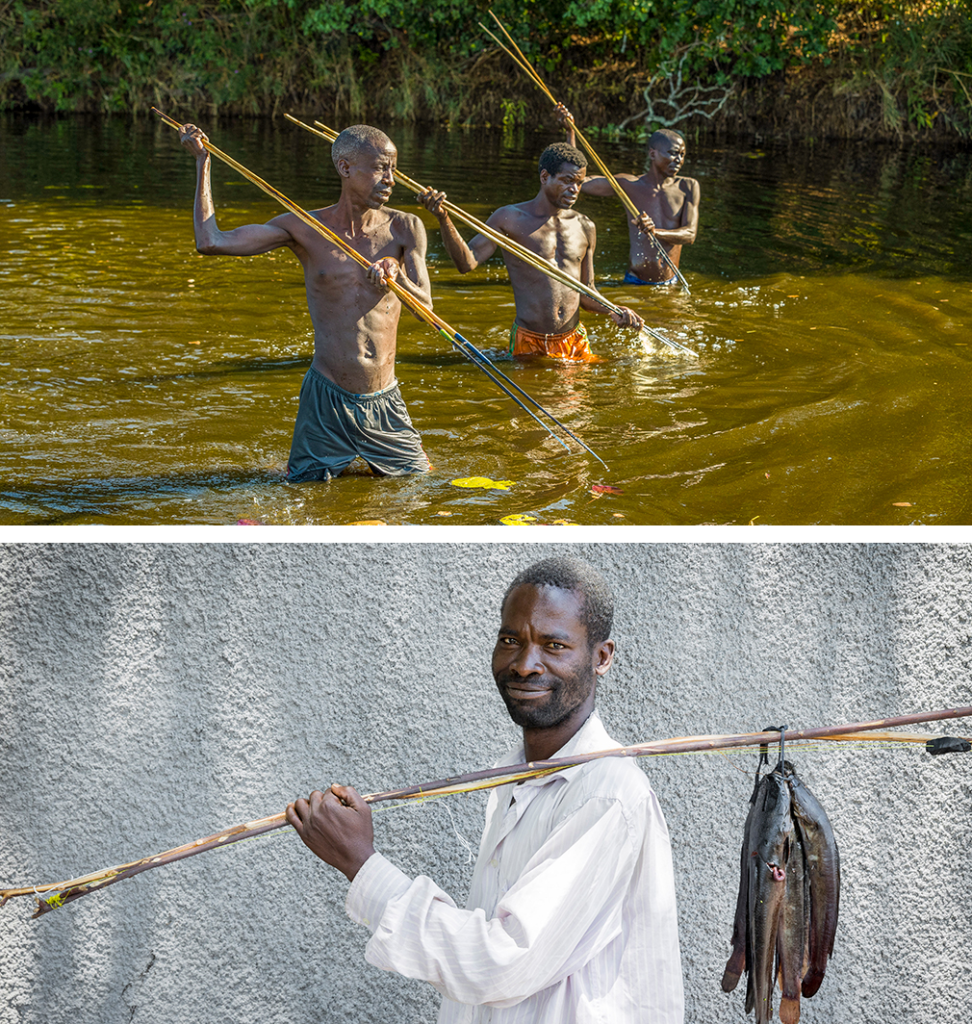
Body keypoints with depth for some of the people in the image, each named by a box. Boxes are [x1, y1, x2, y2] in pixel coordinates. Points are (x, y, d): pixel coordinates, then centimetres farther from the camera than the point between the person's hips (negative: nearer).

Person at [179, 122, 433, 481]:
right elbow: (210, 241, -8)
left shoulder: (404, 229, -1)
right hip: (326, 400, -2)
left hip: (385, 404, 2)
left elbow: (425, 308, -6)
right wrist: (202, 160, -4)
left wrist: (396, 275, -28)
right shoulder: (305, 229, -4)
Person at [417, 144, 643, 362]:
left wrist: (612, 310, -5)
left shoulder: (584, 227, 9)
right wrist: (444, 219, -27)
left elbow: (586, 294, 15)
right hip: (528, 344, -4)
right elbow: (467, 262, -15)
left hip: (575, 343, 4)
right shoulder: (510, 219, -4)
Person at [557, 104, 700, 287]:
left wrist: (657, 232, -28)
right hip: (634, 283, -1)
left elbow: (690, 234, -8)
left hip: (670, 285, 1)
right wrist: (570, 132, -6)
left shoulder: (687, 187, 2)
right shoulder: (630, 185, 0)